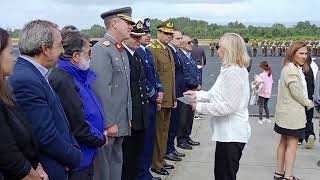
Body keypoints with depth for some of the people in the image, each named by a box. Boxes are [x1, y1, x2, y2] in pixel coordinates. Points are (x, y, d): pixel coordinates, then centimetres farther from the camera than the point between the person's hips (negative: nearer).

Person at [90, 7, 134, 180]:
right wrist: (109, 123, -20)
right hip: (108, 123, -9)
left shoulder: (122, 50, 13)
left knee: (116, 161, 18)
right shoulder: (101, 49, -15)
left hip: (121, 122, 9)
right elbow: (101, 89, -21)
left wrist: (129, 118, 16)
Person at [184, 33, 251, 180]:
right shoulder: (234, 69, 11)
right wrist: (198, 94, 12)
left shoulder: (233, 72, -21)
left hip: (231, 134, -10)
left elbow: (228, 106, -24)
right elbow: (220, 95, 18)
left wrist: (200, 107, -16)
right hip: (228, 132, 10)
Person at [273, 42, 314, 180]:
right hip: (293, 114, -10)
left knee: (284, 142, 14)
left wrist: (306, 103, 6)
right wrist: (308, 103, -7)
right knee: (292, 144, -5)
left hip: (286, 112, 10)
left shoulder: (293, 68, 15)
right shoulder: (291, 69, -17)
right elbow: (296, 92, -21)